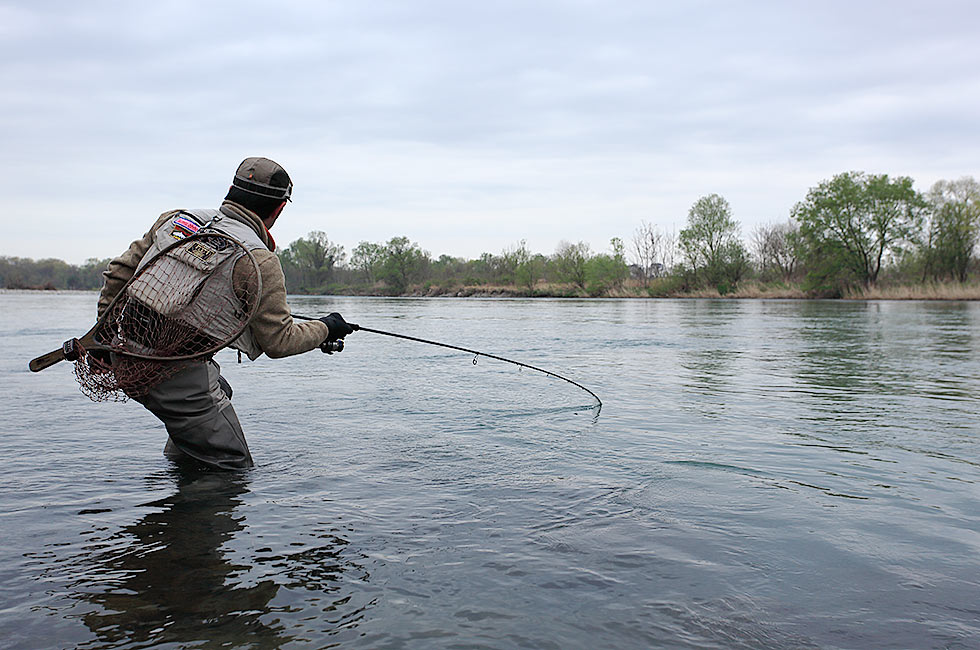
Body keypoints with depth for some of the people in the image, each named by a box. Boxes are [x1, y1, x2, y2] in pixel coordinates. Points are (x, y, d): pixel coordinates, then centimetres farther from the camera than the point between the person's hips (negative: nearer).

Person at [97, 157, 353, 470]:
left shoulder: (174, 219, 9)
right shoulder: (261, 261, -10)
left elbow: (120, 271, 14)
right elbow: (279, 342, -4)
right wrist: (325, 328, 13)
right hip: (181, 379, -8)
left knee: (219, 392, 34)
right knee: (232, 468, 6)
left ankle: (178, 457, 33)